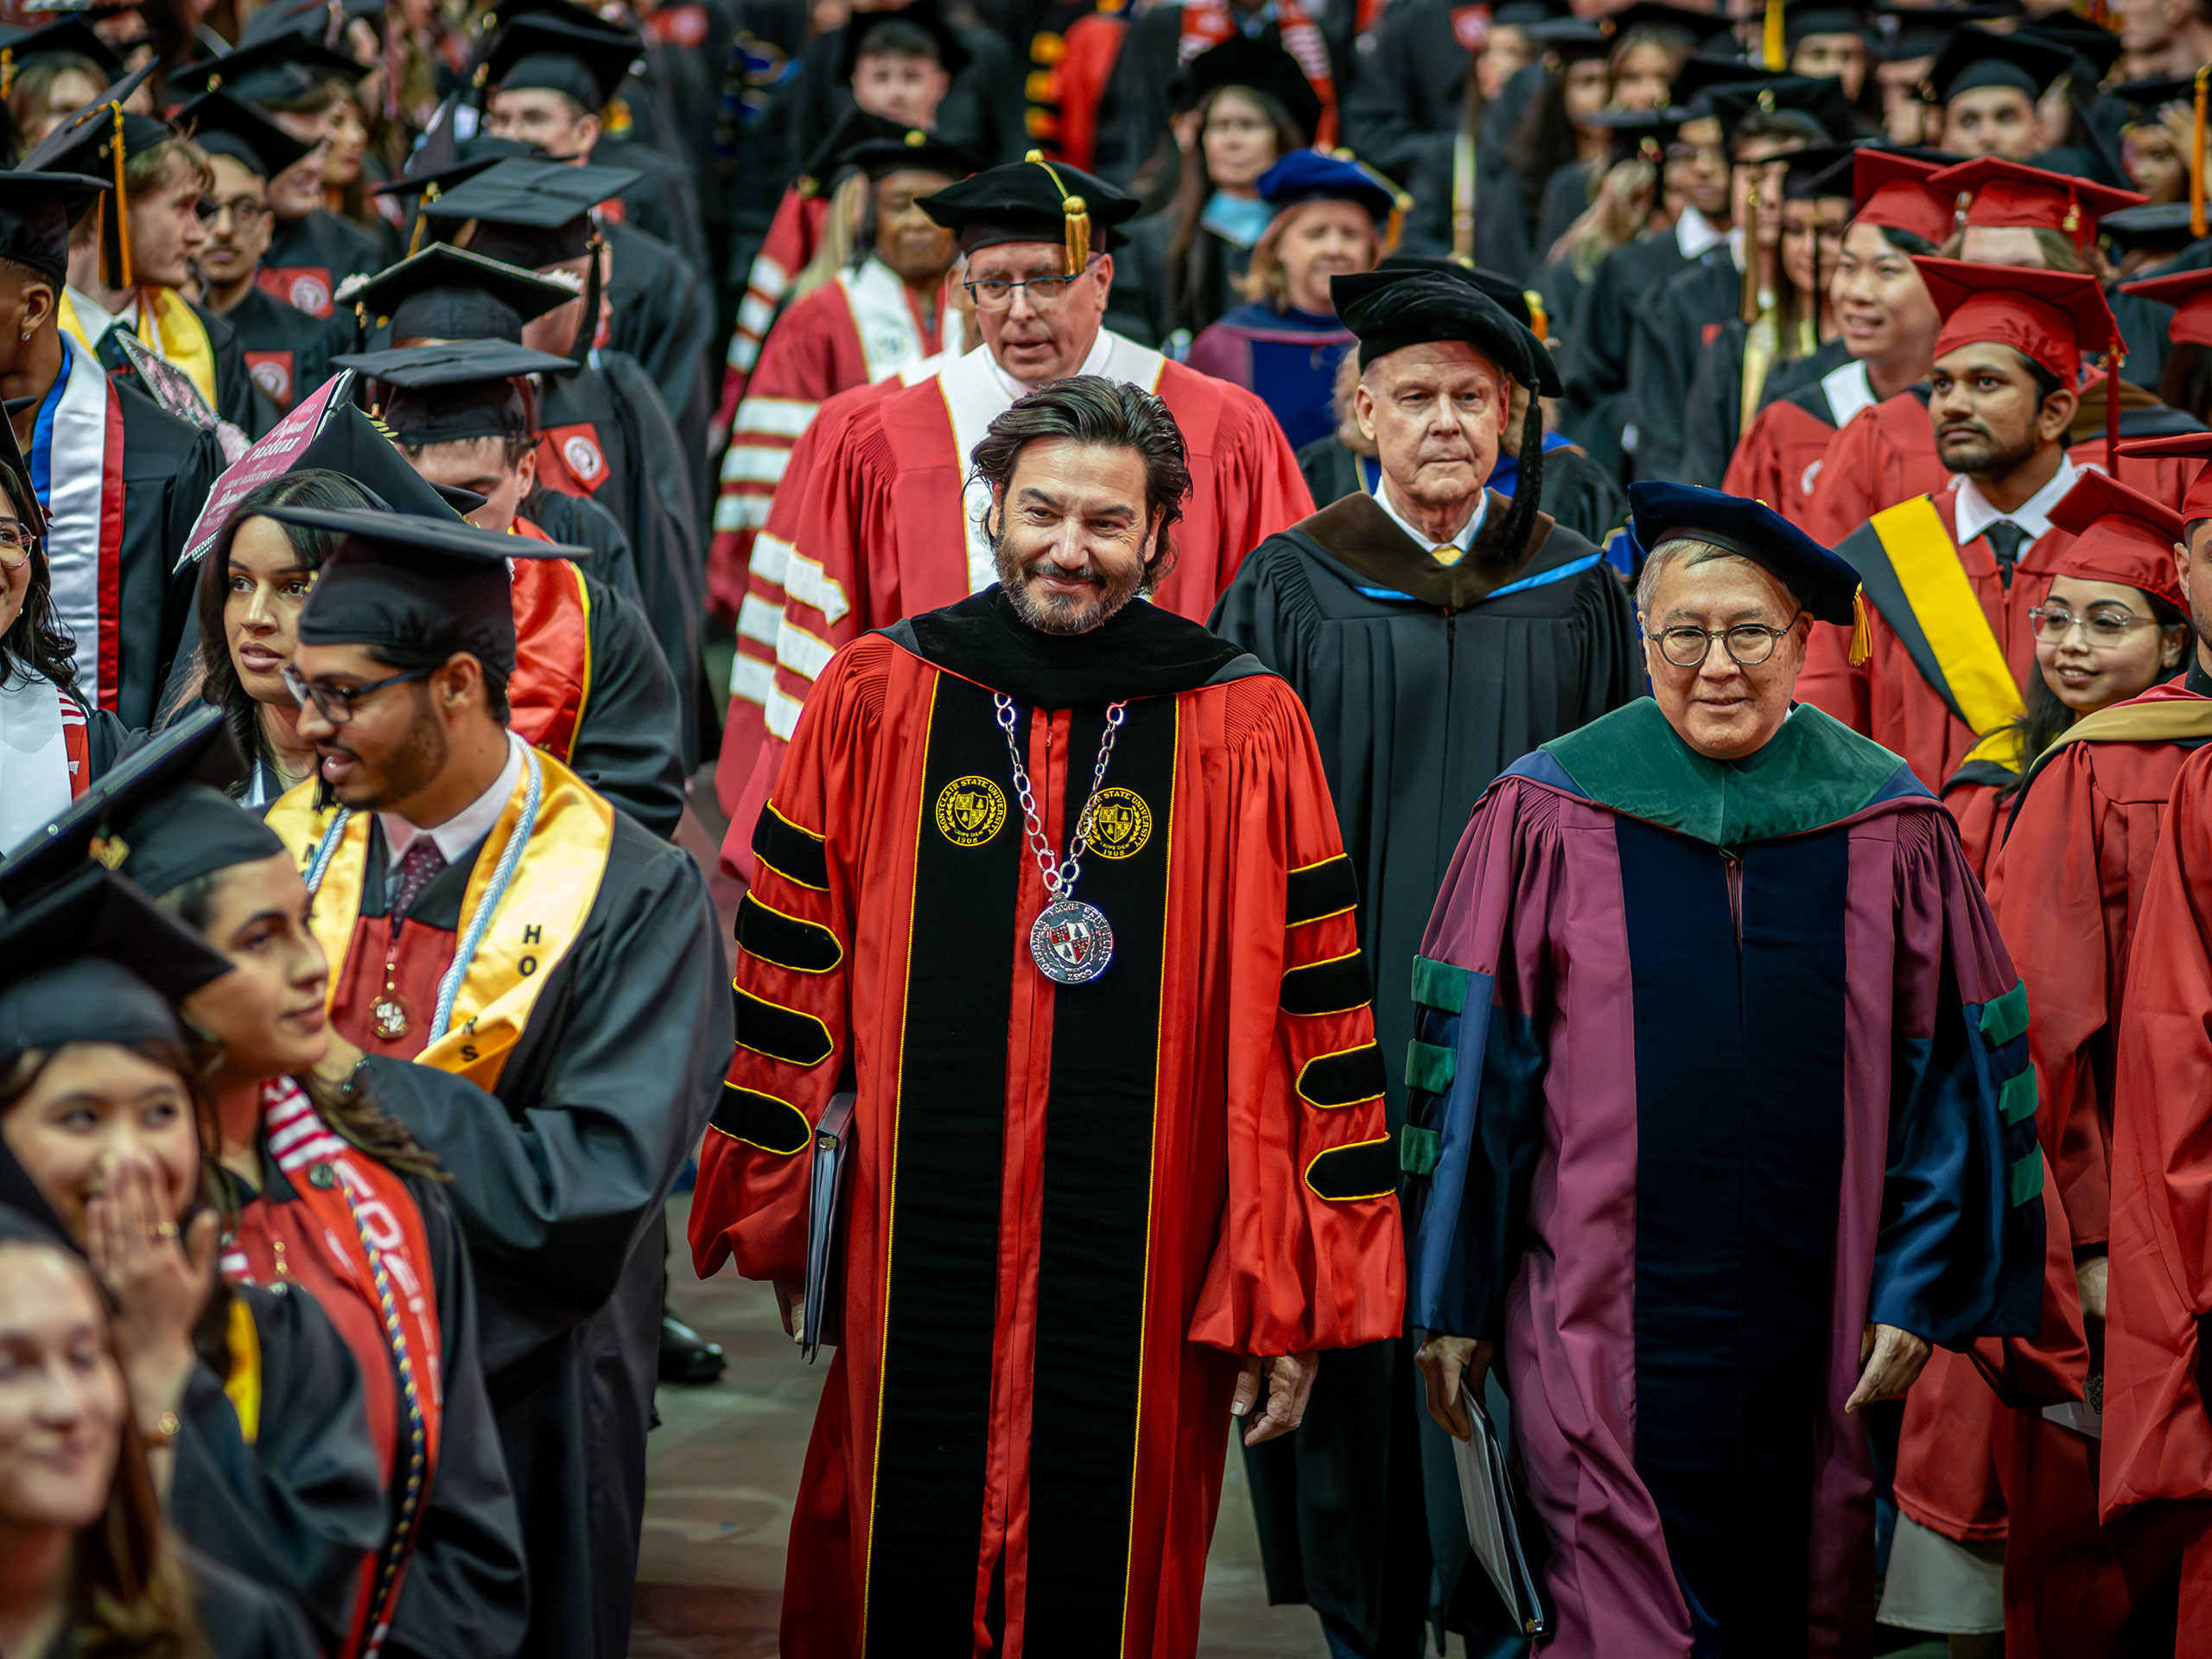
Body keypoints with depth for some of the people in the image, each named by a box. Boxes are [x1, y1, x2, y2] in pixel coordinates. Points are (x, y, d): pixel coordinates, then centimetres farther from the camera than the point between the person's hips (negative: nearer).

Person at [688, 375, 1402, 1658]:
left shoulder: (1247, 733, -2)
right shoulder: (875, 702, 3)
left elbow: (1315, 1017, -1)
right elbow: (791, 972, 10)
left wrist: (1292, 1292, -2)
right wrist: (780, 1216, 12)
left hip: (1143, 1293, -1)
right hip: (912, 1267, 1)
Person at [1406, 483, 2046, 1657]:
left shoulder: (1891, 831, 2)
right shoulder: (1546, 821, -2)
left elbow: (1950, 1075, 5)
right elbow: (1474, 1073, 1)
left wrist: (1917, 1292, -1)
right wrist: (1451, 1301, 1)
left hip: (1817, 1335, 2)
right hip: (1606, 1328, -2)